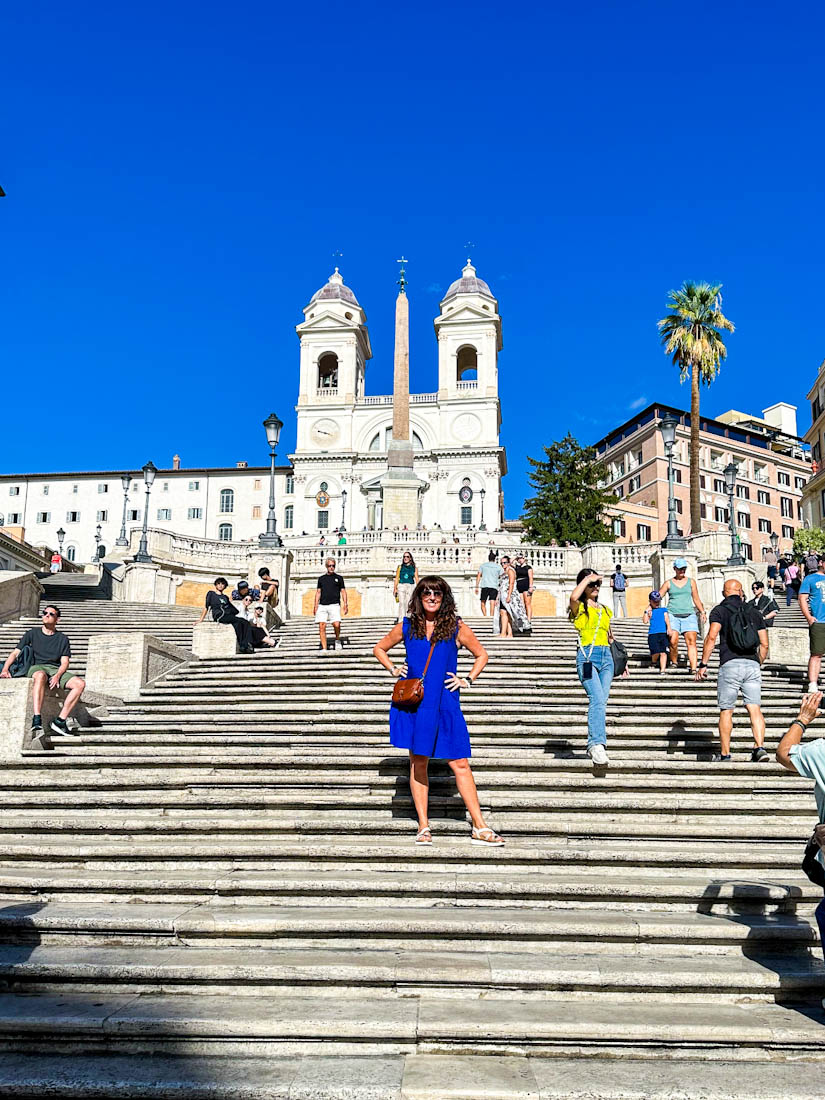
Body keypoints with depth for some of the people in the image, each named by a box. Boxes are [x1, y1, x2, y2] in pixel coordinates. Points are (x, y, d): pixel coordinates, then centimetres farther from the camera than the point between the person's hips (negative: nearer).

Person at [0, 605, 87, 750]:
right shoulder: (32, 633, 17)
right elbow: (15, 653, 11)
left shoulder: (62, 639, 17)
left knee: (80, 683, -27)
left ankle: (59, 721, -27)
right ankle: (36, 722, -53)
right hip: (36, 667, -2)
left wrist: (57, 675, -14)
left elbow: (64, 663, 8)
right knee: (40, 675, -42)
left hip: (56, 671, 2)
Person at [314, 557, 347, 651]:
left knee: (336, 625, -19)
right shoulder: (321, 578, 16)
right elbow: (318, 592, 17)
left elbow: (343, 591, 10)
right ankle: (324, 648, -3)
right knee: (322, 626, -7)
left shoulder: (338, 578, 11)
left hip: (334, 605, -2)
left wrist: (345, 605, -2)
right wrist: (316, 606, 7)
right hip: (322, 605, 2)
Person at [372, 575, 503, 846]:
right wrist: (393, 669, 7)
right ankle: (424, 826, 15)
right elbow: (379, 649, 22)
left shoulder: (457, 628, 3)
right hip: (413, 702, 1)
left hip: (445, 703, -1)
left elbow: (481, 655, 16)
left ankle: (480, 827, 4)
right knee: (418, 761, 5)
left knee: (460, 763, -3)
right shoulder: (406, 627, 6)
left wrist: (468, 680, 5)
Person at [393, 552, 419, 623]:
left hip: (410, 586, 1)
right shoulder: (400, 567, 10)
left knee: (408, 603, 0)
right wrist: (395, 588, 1)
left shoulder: (414, 568, 10)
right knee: (402, 603, -15)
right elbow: (396, 578, 9)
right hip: (401, 586, -1)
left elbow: (416, 579, 6)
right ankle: (401, 620, -22)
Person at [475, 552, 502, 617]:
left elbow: (478, 576, 8)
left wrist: (476, 587, 8)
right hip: (494, 587, 0)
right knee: (492, 604, -6)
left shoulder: (483, 565, 12)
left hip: (485, 586, 0)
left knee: (483, 603, 8)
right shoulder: (498, 567, 11)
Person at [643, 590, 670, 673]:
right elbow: (645, 621, 0)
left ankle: (662, 670, -2)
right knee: (656, 652, -12)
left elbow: (667, 619, 3)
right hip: (653, 634, -1)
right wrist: (646, 611, -3)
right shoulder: (649, 611, 11)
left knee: (663, 652, -5)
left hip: (663, 633, 1)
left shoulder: (663, 609, 16)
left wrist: (669, 628, -12)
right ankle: (653, 662, 20)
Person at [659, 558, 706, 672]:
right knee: (673, 641, -18)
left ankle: (693, 669, -18)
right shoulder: (668, 583, 11)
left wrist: (702, 612, 10)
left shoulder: (691, 582, 15)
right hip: (673, 615, -1)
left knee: (691, 641, -13)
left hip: (689, 615, 1)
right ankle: (674, 663, 3)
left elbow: (696, 599, 20)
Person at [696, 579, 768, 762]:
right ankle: (760, 747, -15)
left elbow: (712, 637, -8)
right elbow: (764, 644, 14)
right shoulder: (754, 611, 17)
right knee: (755, 709, 0)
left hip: (730, 664, -3)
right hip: (752, 664, 3)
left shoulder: (719, 610, 5)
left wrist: (703, 664, -5)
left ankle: (725, 754, 9)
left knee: (726, 711, 5)